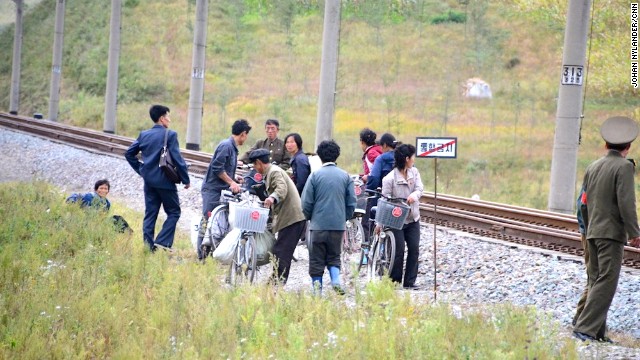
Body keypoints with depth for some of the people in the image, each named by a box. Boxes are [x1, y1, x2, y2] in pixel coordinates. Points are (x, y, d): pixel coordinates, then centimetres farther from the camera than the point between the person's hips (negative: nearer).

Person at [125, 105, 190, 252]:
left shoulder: (144, 134, 9)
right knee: (174, 212, 5)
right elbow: (177, 158, -13)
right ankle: (163, 241, -7)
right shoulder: (170, 135, -10)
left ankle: (148, 244, 5)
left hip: (149, 180, 6)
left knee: (150, 213, 10)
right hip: (165, 181, -6)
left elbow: (129, 154, 14)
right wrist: (186, 179, -5)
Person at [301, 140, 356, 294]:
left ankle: (317, 287, 4)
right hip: (338, 224, 2)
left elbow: (306, 202, -4)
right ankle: (336, 280, -8)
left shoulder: (315, 175, -5)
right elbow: (352, 202, 4)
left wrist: (309, 217, 13)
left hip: (318, 224, -2)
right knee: (334, 257, 14)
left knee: (316, 260, 7)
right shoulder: (345, 176, 3)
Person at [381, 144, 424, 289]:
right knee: (399, 251, -4)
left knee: (414, 249, 1)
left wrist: (414, 195, -32)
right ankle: (394, 281, 8)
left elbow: (419, 189, -7)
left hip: (413, 219, 6)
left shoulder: (414, 172, 3)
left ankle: (409, 281, 7)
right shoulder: (389, 178, -15)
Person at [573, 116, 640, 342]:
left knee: (596, 281, 12)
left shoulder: (592, 167, 11)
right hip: (612, 232, -7)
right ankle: (585, 328, -17)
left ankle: (597, 332, 13)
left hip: (593, 232, 7)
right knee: (606, 282, -8)